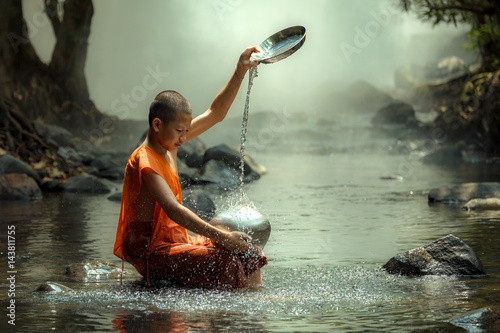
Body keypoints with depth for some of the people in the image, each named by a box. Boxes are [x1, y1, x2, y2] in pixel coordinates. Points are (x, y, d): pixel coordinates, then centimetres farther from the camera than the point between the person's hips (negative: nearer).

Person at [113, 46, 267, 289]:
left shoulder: (168, 144, 9)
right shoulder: (144, 162, -19)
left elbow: (215, 114, 17)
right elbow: (174, 210, -30)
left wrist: (240, 73, 8)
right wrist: (220, 236, -36)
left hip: (174, 241, 10)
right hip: (148, 253, -9)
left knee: (247, 252, -3)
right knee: (224, 261, -28)